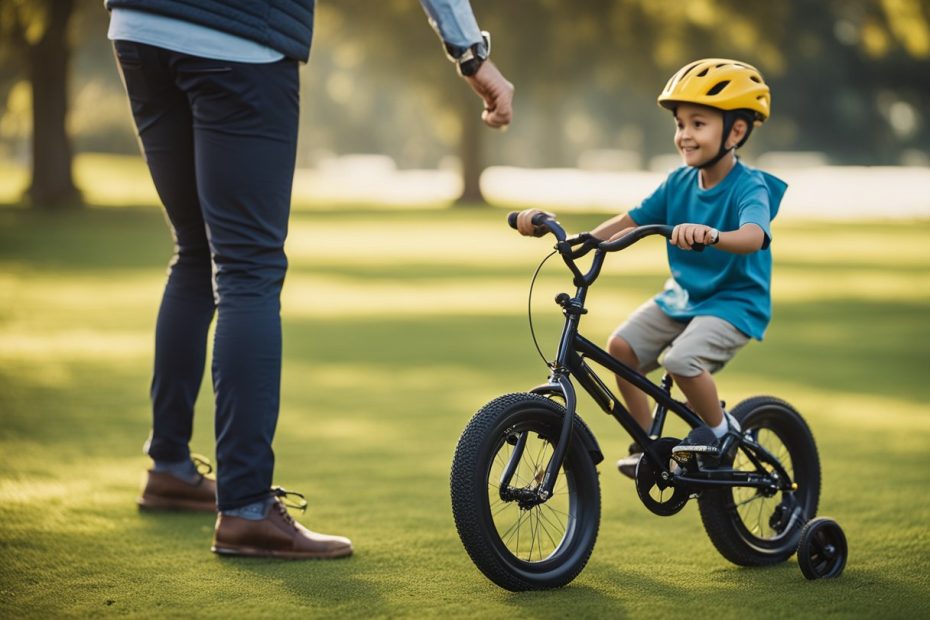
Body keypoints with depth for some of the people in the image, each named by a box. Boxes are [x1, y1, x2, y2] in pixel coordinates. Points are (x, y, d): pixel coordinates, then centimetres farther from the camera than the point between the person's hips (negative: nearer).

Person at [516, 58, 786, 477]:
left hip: (733, 301, -7)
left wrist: (710, 235, -60)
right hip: (681, 297, 7)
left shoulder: (749, 187, -18)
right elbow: (630, 221, 2)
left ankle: (719, 427, -1)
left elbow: (753, 237, -38)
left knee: (681, 360, -29)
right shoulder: (679, 183, 2)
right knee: (621, 345, -12)